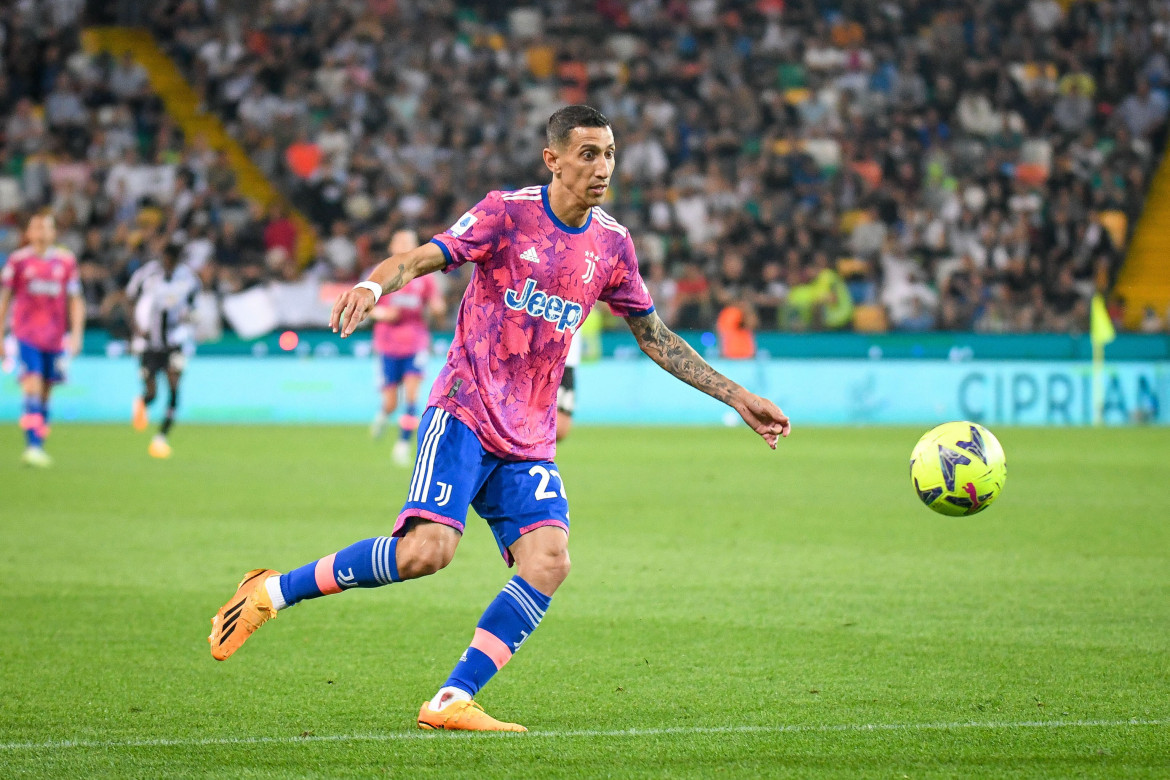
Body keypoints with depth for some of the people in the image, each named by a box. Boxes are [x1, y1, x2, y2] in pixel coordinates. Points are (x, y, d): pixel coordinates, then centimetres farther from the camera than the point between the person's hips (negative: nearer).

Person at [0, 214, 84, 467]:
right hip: (27, 334, -3)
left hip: (55, 338, 3)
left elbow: (75, 300, 10)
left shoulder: (66, 261, 7)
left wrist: (76, 333, 0)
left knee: (45, 393, 7)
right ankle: (33, 446, -21)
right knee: (32, 389, -16)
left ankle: (37, 448, 16)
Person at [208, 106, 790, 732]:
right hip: (464, 414, -5)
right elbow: (425, 257, -17)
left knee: (548, 562, -17)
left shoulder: (612, 244, 10)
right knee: (426, 549, -23)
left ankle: (450, 702, -12)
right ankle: (272, 592, -5)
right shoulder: (506, 213, -5)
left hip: (530, 439, 5)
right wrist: (371, 285, -40)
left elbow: (655, 337, 21)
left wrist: (737, 397, 20)